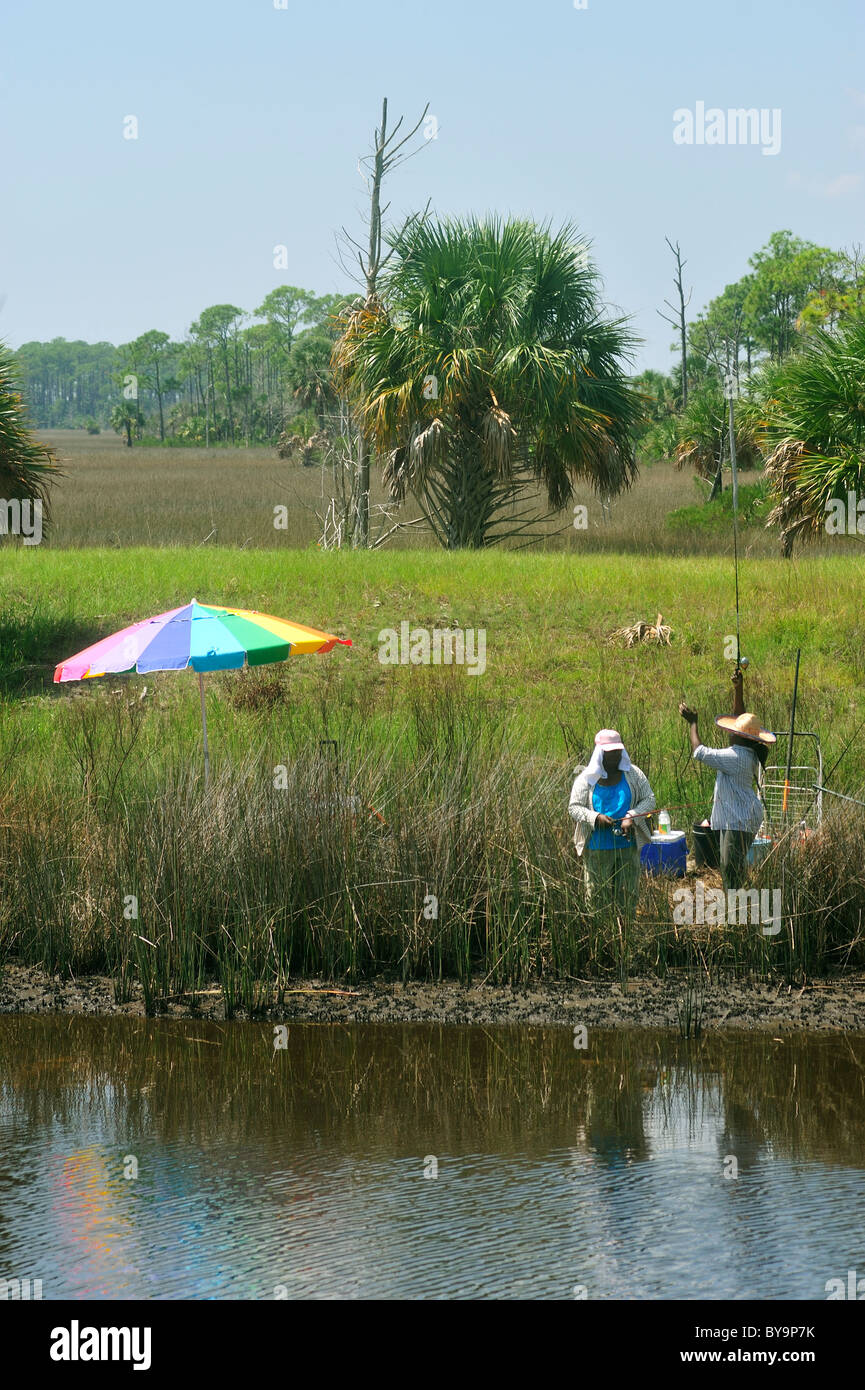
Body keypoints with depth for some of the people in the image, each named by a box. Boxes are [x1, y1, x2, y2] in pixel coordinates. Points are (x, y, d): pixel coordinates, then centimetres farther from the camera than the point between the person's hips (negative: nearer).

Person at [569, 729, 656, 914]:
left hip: (627, 845, 2)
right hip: (597, 848, -2)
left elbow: (649, 799, 5)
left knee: (627, 894, 4)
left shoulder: (633, 775, 4)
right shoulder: (586, 779, -1)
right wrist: (596, 817, -18)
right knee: (594, 894, 0)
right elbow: (574, 807, 0)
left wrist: (632, 817, -14)